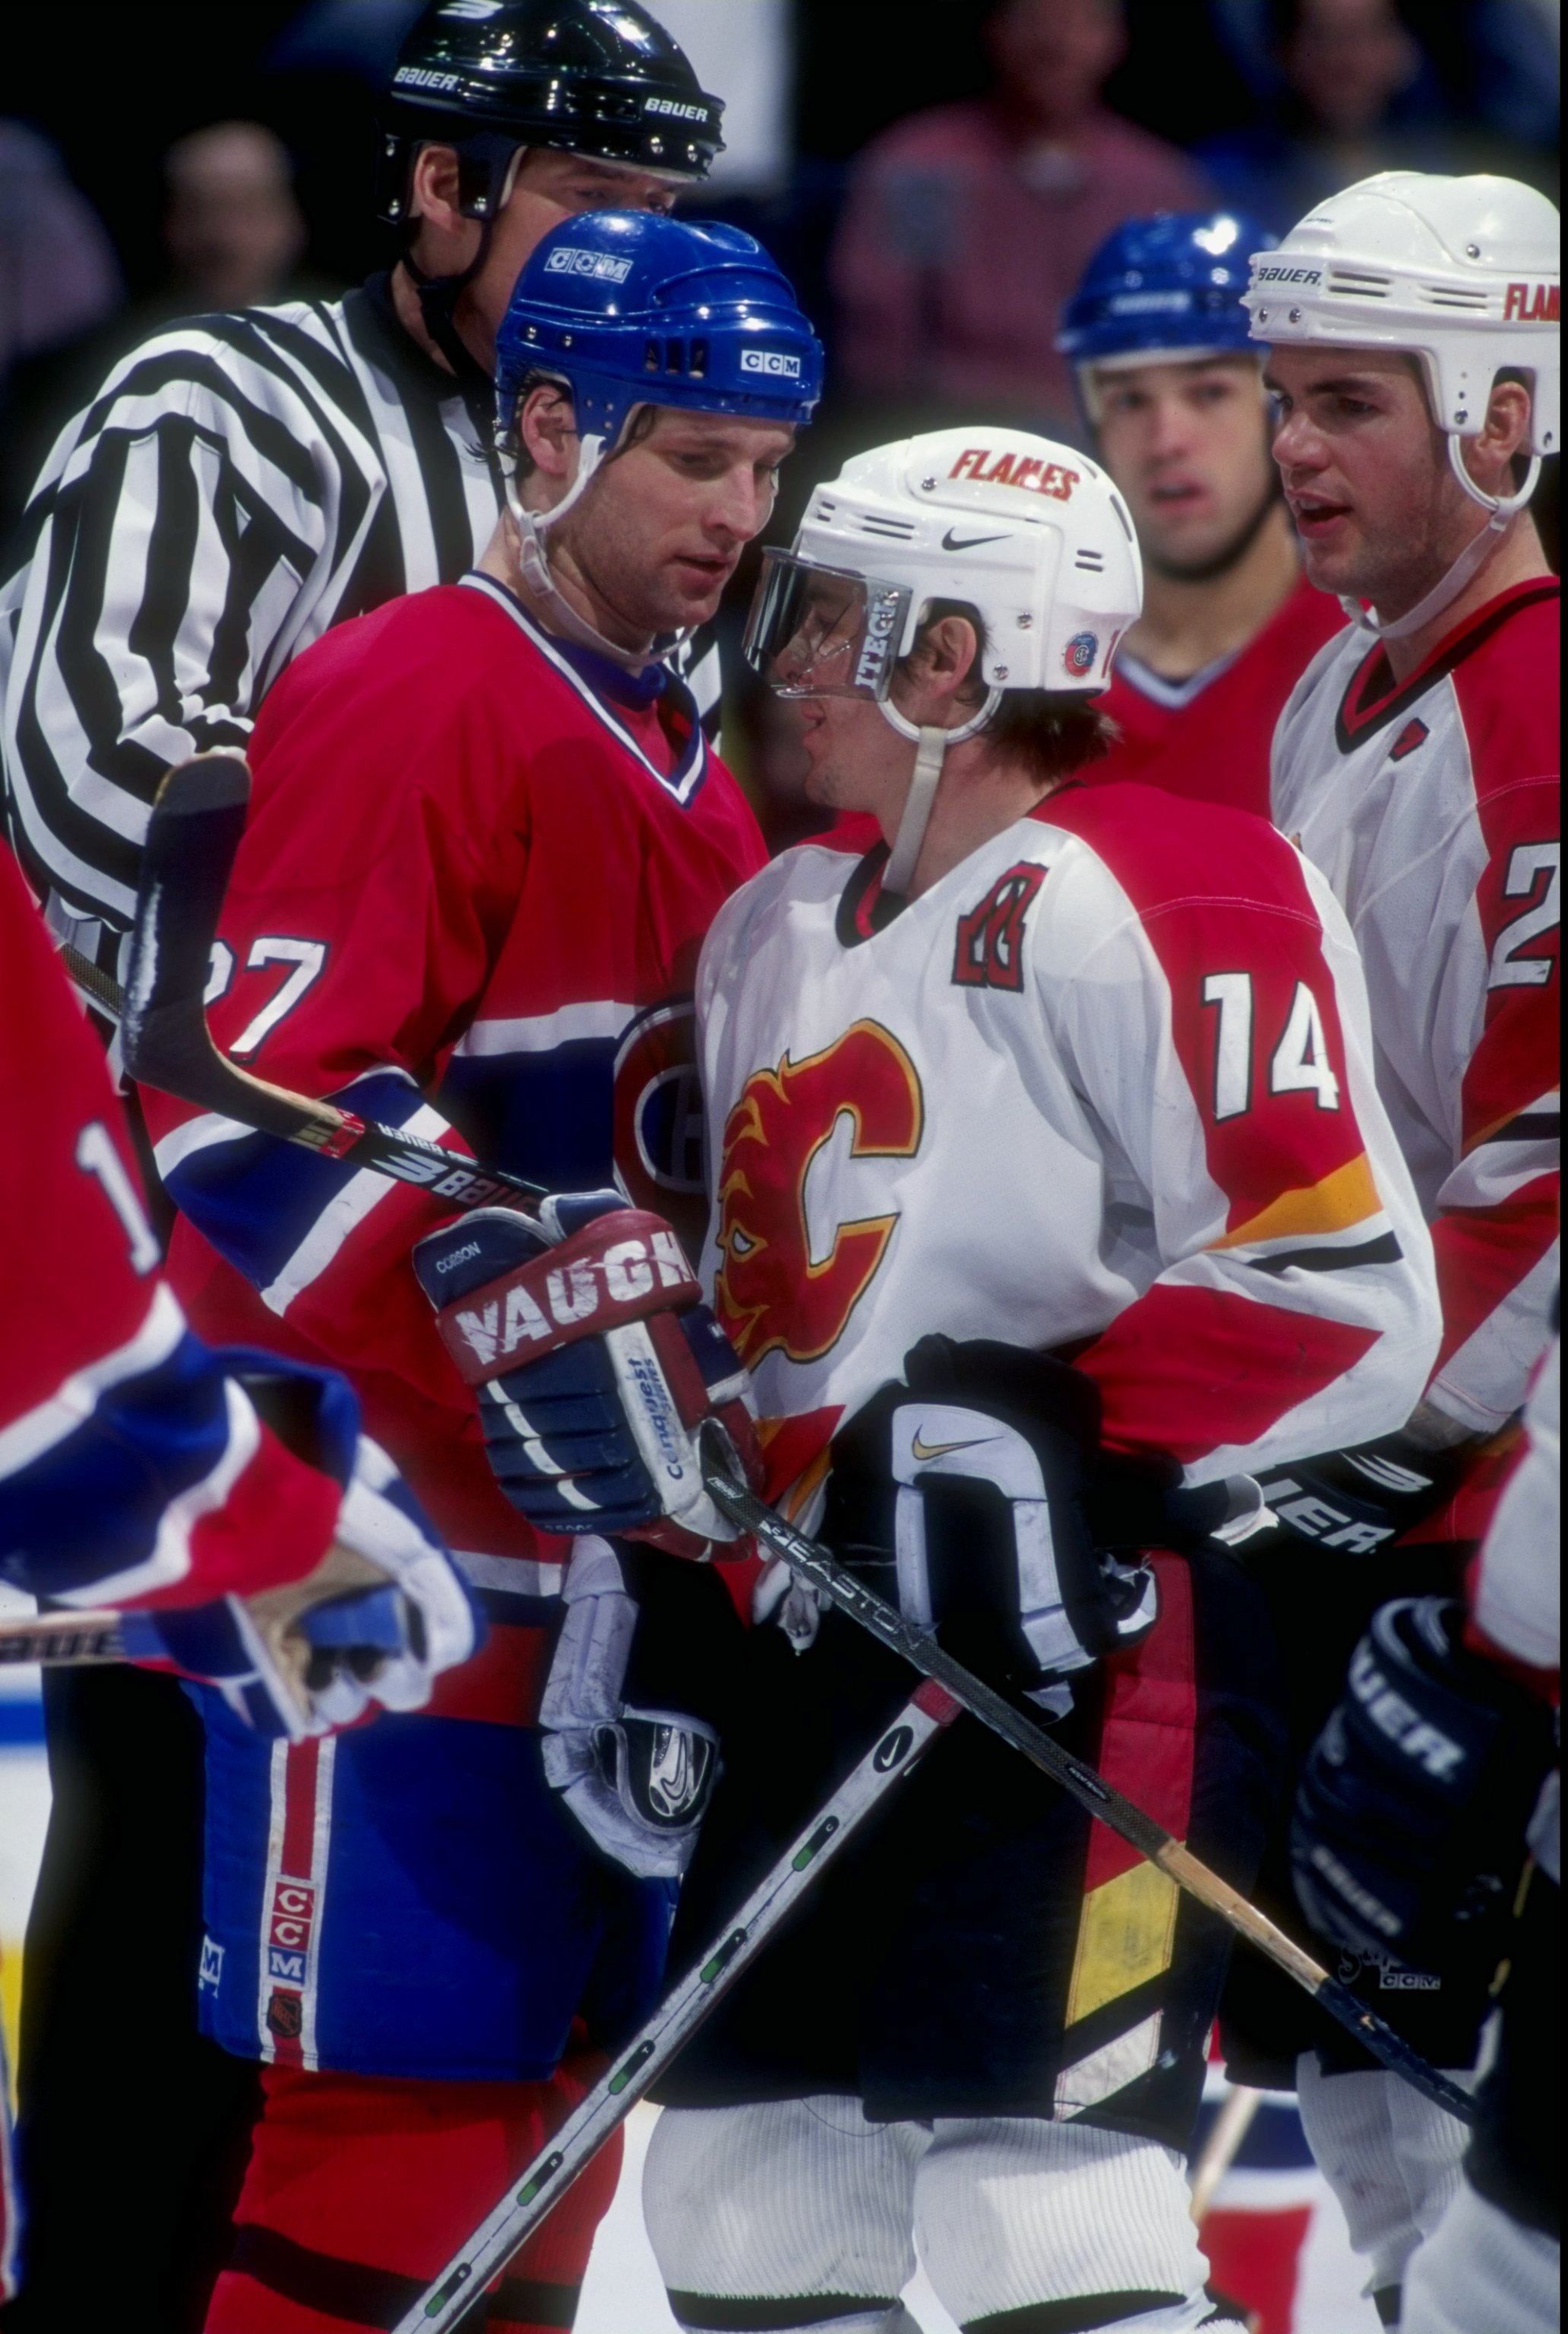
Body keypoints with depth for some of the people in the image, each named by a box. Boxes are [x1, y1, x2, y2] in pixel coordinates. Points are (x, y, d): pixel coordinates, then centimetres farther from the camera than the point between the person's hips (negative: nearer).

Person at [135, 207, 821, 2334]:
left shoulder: (683, 762, 20)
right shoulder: (412, 699, -11)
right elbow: (262, 1104, -20)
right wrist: (492, 1272, -31)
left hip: (606, 1571, 10)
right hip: (394, 1557, -9)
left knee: (551, 2099, 12)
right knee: (391, 2110, -11)